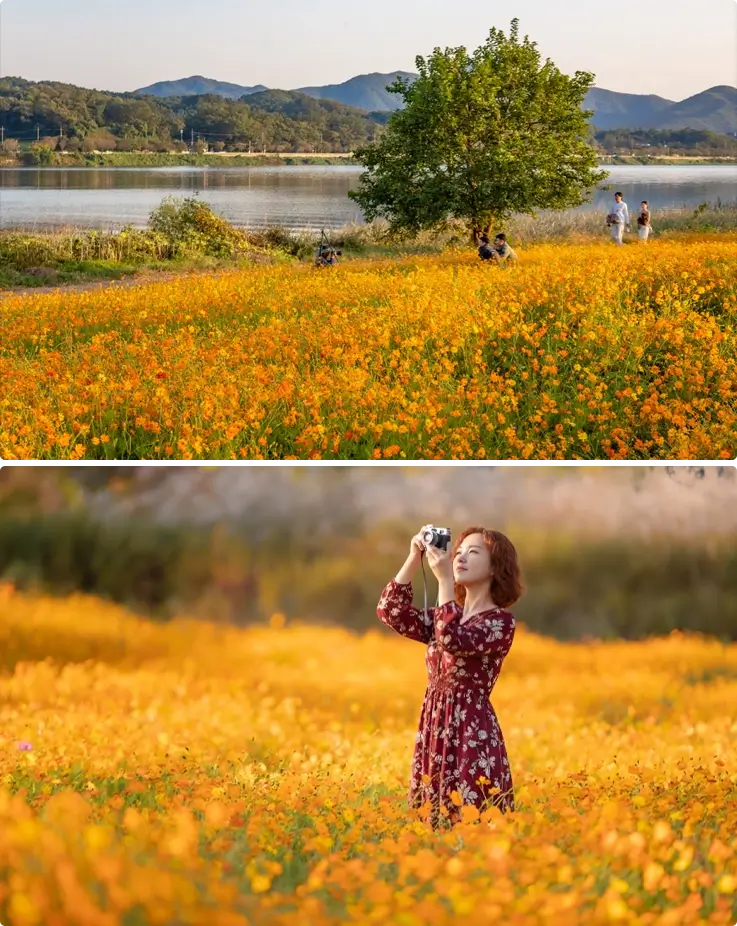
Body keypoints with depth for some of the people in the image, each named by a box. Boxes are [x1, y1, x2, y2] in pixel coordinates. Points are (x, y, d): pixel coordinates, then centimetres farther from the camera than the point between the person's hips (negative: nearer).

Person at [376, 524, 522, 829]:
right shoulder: (447, 616, 16)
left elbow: (454, 641, -22)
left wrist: (444, 579, -21)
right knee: (431, 819, 7)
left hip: (473, 734, -7)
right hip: (433, 732, 7)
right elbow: (390, 612, 5)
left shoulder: (502, 621, -6)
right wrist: (414, 558, -3)